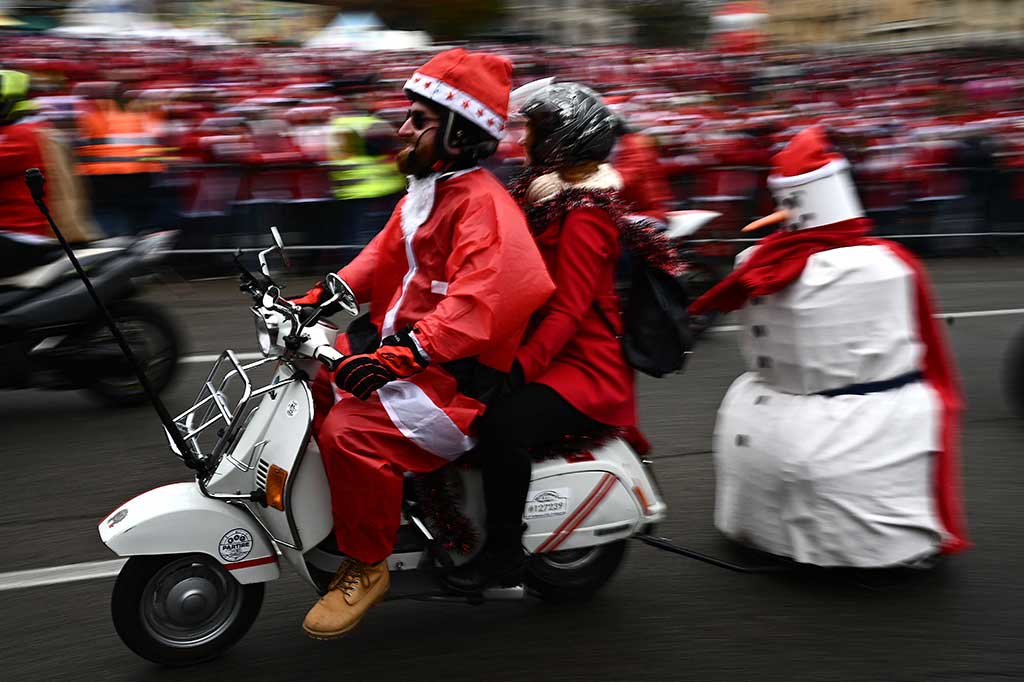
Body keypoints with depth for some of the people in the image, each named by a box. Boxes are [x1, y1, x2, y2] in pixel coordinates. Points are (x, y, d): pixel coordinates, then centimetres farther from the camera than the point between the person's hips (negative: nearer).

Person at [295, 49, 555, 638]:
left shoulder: (483, 204, -20)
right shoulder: (426, 191, 14)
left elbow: (485, 300, -35)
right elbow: (383, 257, 21)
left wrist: (400, 356, -43)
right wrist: (316, 300, 8)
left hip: (457, 377, -11)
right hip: (408, 350, 11)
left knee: (352, 430, -29)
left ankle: (366, 565, -9)